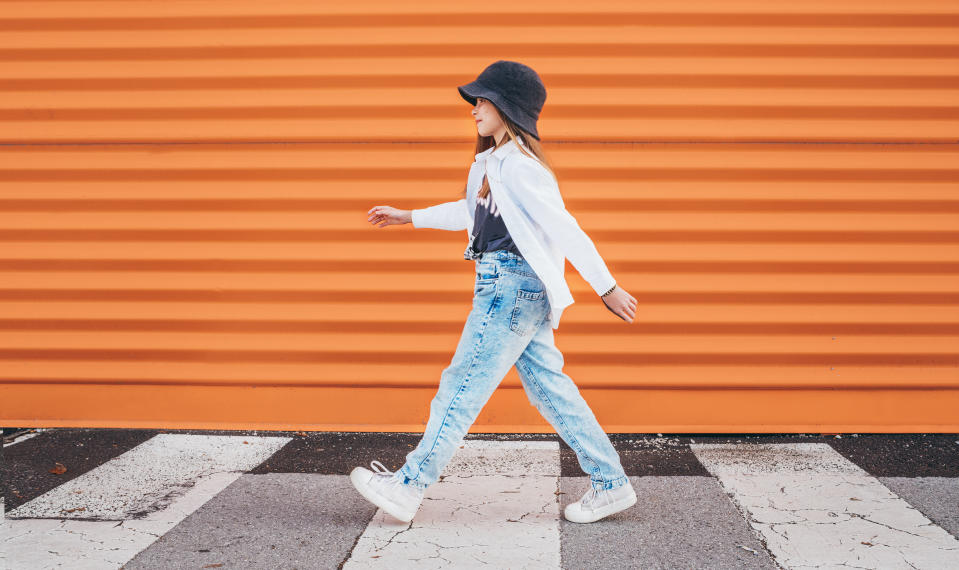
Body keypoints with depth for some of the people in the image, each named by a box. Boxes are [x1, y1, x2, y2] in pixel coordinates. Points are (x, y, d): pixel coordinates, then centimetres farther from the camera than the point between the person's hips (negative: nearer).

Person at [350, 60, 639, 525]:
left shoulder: (519, 168, -16)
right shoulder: (493, 163, 15)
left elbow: (565, 229, -17)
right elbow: (471, 211, 31)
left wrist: (607, 288, -16)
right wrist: (409, 217, 34)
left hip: (512, 286, -10)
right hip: (516, 290, 10)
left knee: (463, 385, -3)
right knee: (548, 386, 10)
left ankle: (408, 487, 6)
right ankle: (611, 483, 15)